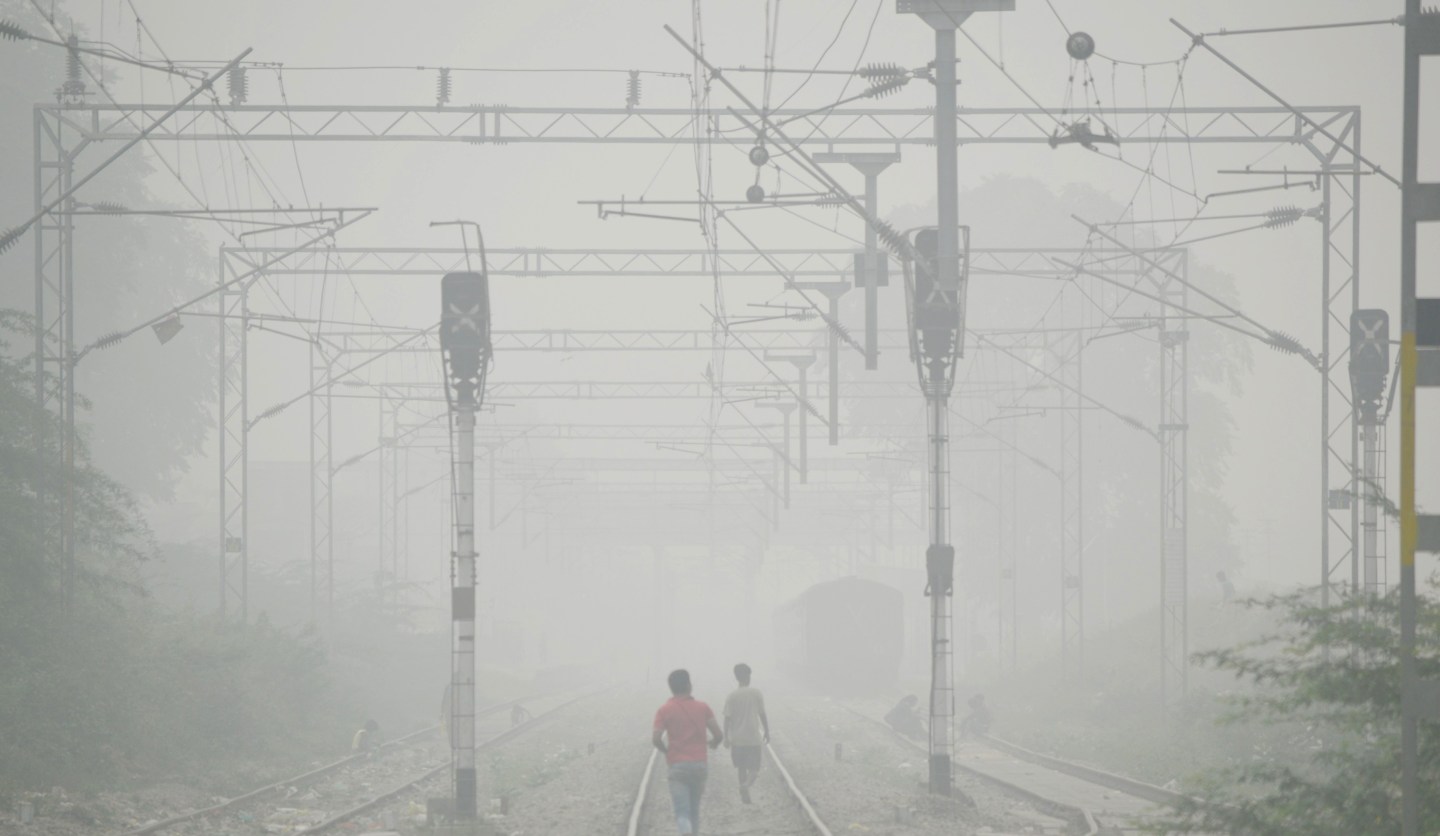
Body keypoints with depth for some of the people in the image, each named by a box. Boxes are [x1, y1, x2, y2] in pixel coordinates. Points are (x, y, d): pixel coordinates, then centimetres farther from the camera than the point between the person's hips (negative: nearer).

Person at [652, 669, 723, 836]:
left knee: (682, 812, -10)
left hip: (677, 766, -3)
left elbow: (656, 738, -12)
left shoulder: (664, 711, -3)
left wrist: (666, 750, 9)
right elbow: (719, 734, 0)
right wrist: (713, 744, 22)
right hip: (699, 764, 3)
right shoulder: (702, 708, 3)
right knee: (694, 809, 19)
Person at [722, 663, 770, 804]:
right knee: (753, 768, 3)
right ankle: (747, 783, -25)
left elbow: (728, 718, -5)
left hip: (738, 738, 1)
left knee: (742, 767, 17)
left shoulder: (732, 696, -4)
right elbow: (762, 715, -2)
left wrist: (726, 737, 0)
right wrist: (767, 732, 9)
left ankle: (744, 793, 17)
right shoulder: (757, 693, -5)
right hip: (754, 737, -1)